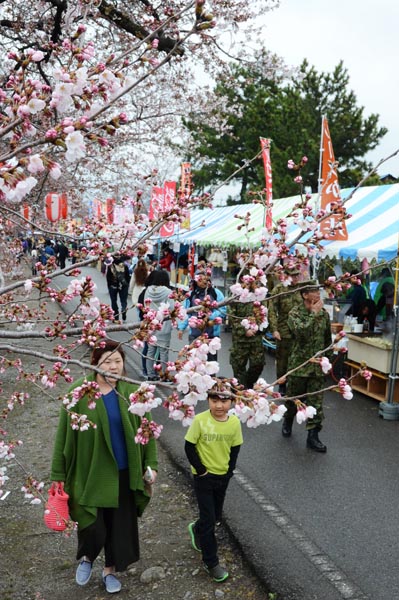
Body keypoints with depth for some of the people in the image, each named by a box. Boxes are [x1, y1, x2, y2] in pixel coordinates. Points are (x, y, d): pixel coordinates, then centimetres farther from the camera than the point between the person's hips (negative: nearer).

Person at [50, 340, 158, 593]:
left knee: (120, 525, 14)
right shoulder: (78, 393, -12)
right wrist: (58, 474, -3)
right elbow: (64, 436, -7)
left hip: (124, 473, 3)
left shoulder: (133, 392, -6)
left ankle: (111, 569, 41)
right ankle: (86, 558, 37)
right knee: (92, 527, 2)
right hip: (90, 474, -2)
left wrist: (151, 464, -1)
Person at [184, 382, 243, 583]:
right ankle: (211, 562, 16)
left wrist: (229, 470, -5)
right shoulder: (200, 420, -22)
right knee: (208, 518, 1)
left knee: (216, 515, 19)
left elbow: (235, 448, 2)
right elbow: (189, 447, -14)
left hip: (223, 476, 4)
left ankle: (197, 529, 50)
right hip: (204, 476, -4)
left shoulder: (234, 422, -11)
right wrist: (200, 469, -15)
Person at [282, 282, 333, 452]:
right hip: (299, 364, -3)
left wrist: (328, 357, 12)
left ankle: (313, 436, 12)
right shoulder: (294, 313, -9)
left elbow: (328, 338, 13)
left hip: (317, 366, 3)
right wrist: (314, 313, -23)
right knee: (293, 398, 14)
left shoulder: (324, 313, 3)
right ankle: (288, 421, 42)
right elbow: (301, 332, -28)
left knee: (316, 402, 2)